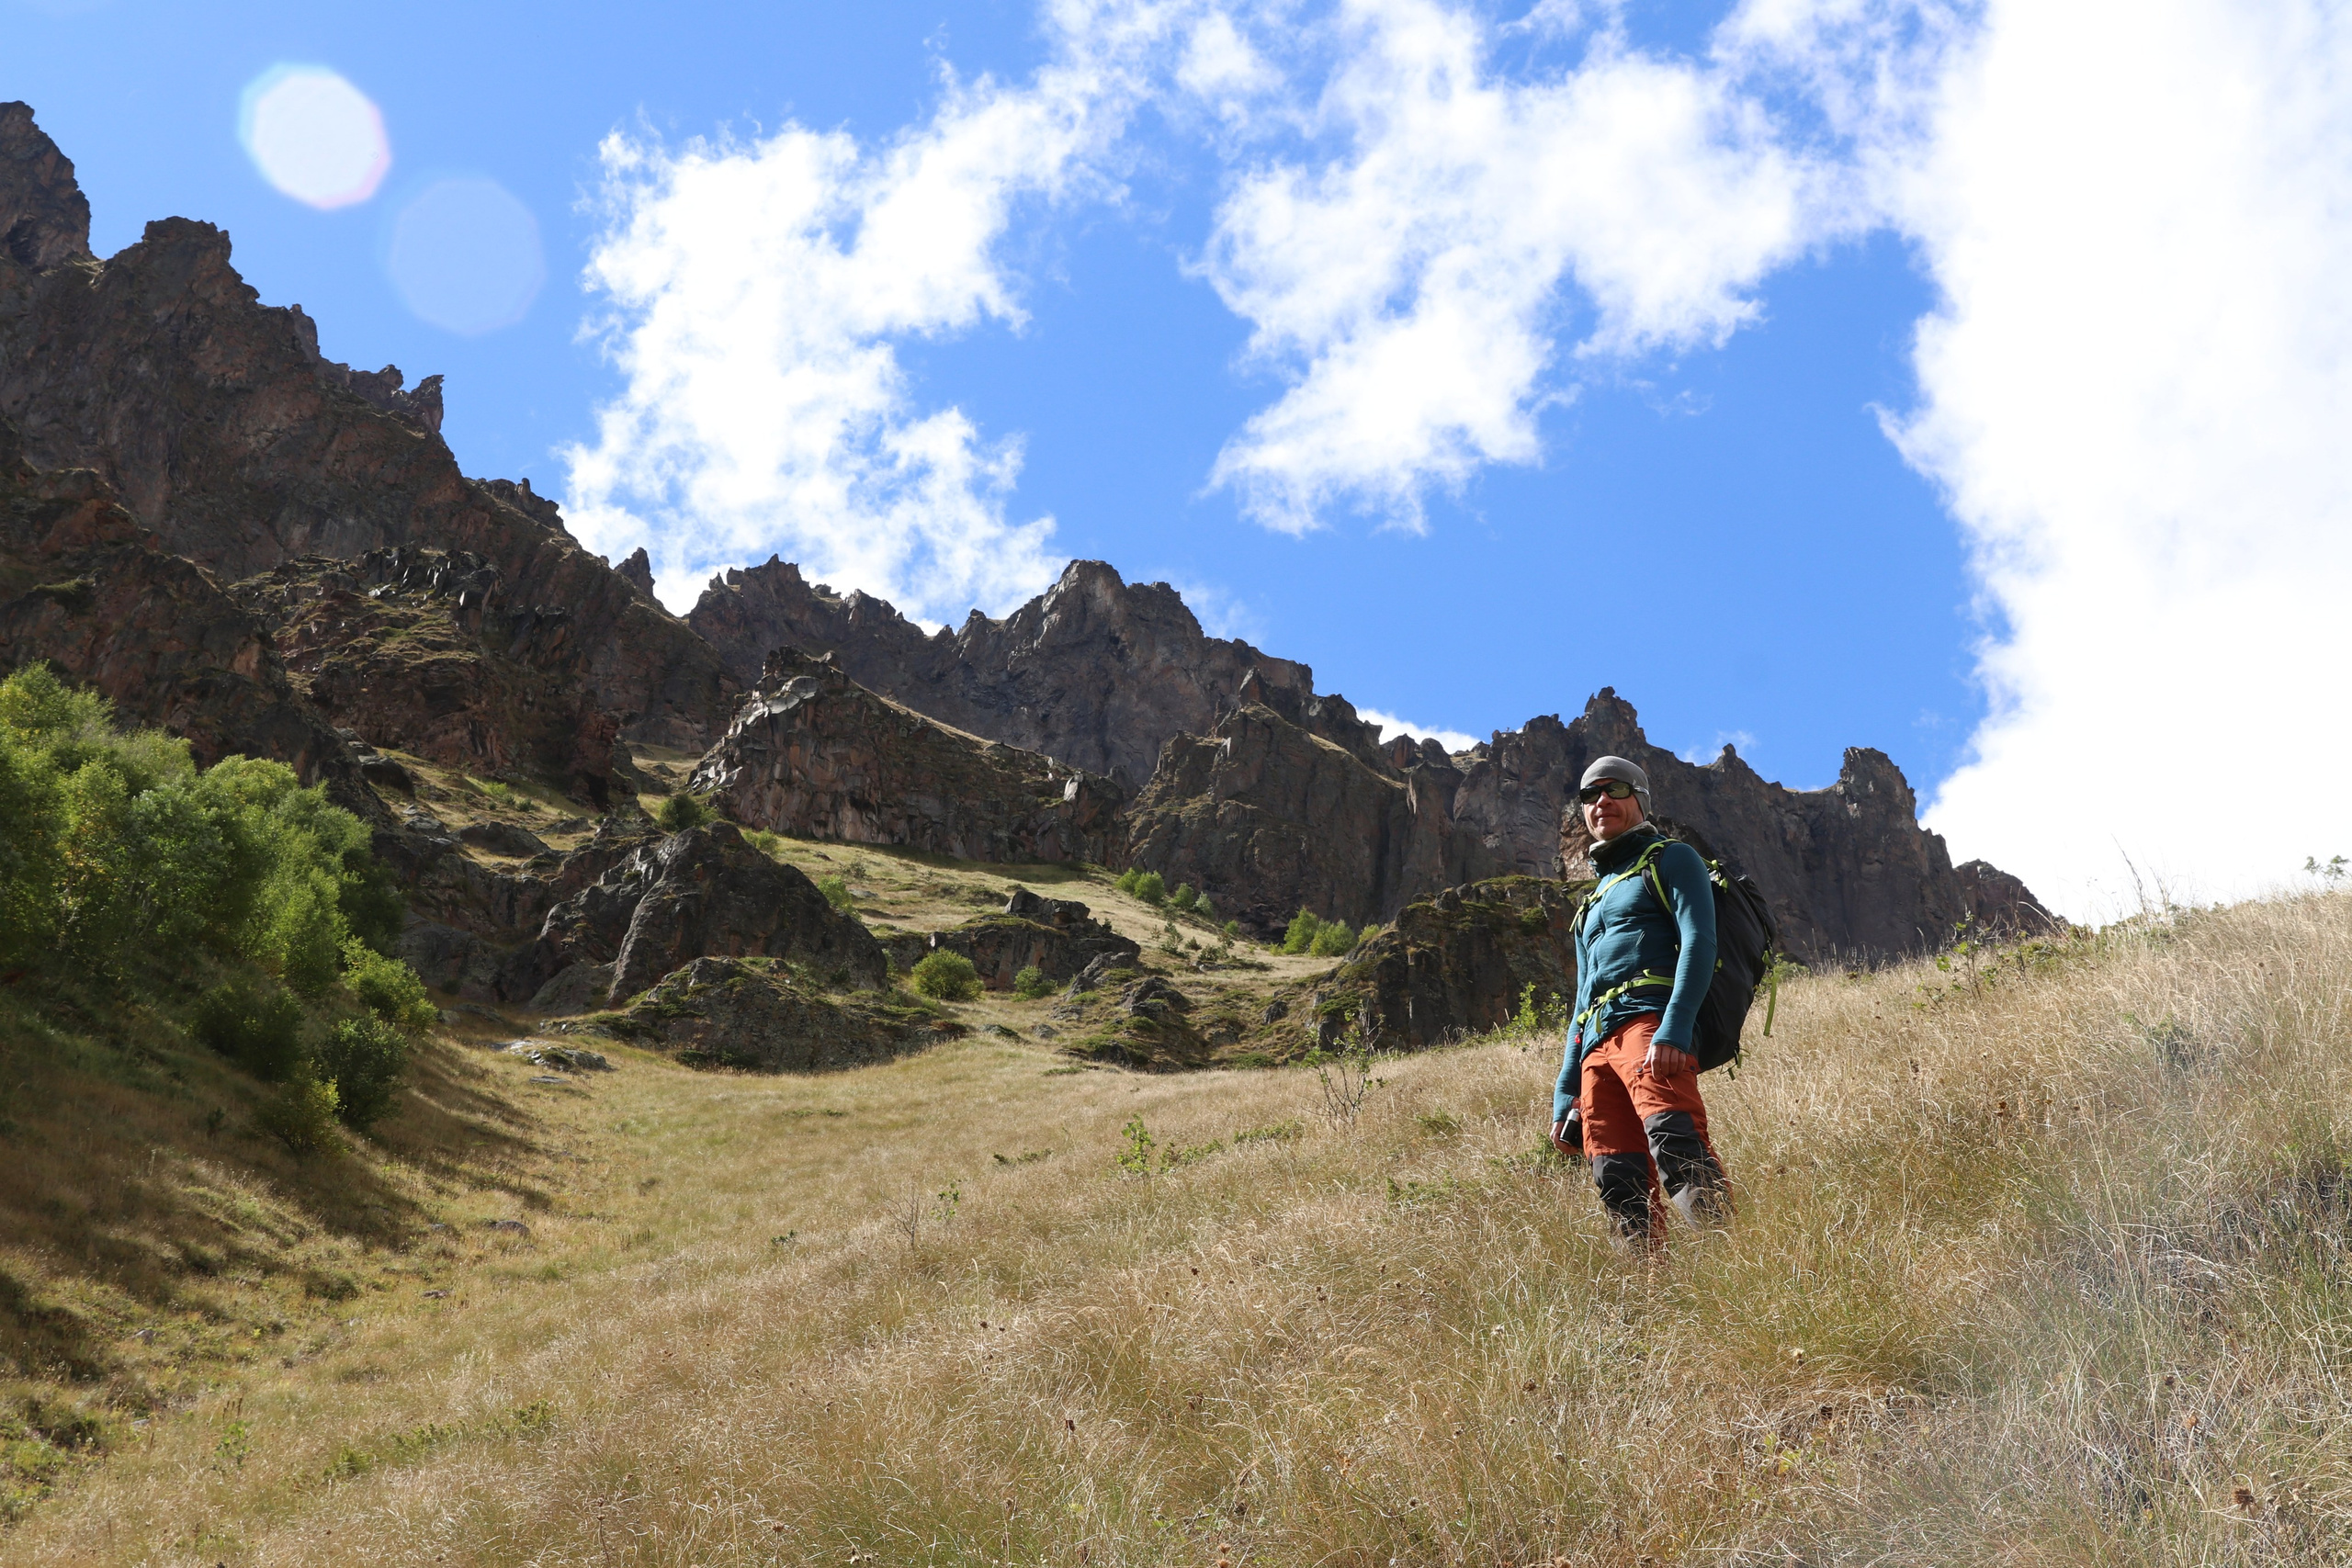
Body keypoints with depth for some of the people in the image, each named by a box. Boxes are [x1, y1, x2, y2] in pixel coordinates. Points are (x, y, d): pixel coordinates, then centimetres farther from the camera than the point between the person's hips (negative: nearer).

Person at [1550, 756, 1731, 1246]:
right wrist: (1564, 1096, 24)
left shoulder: (1670, 859, 14)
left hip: (1649, 1020, -7)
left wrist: (1673, 1029, -20)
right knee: (1618, 1183, -9)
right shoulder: (1596, 900, 35)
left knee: (1671, 1135, -32)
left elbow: (1699, 942, -4)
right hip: (1598, 1047, 7)